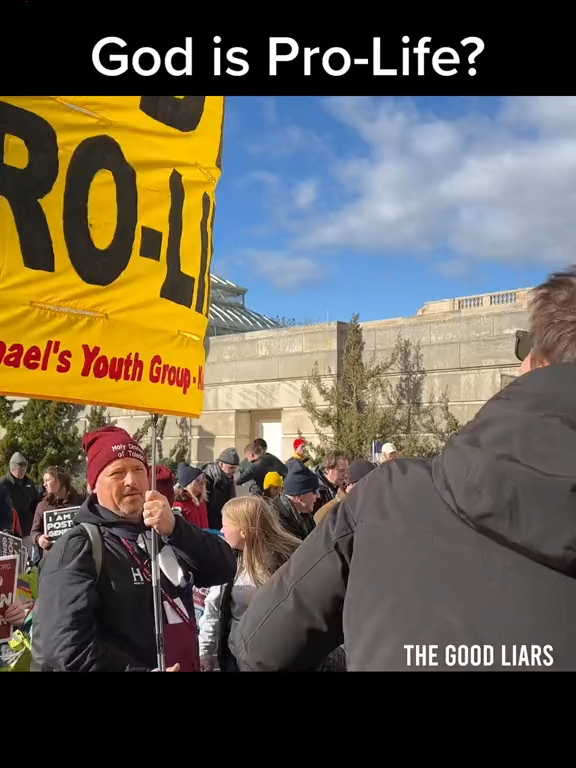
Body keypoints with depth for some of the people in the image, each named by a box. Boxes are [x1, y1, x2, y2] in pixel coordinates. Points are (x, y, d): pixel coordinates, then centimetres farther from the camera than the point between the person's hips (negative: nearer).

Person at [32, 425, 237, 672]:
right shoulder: (78, 548, -14)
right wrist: (144, 671, -25)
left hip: (188, 665, 6)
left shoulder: (165, 532, 5)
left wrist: (175, 528, -23)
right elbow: (65, 644, -25)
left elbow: (224, 569, -9)